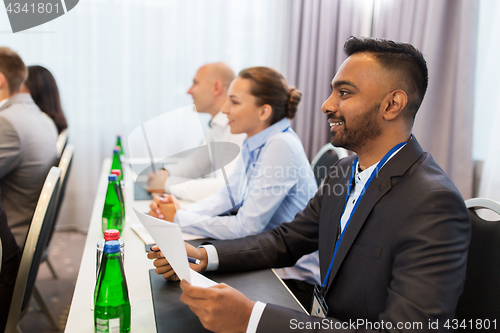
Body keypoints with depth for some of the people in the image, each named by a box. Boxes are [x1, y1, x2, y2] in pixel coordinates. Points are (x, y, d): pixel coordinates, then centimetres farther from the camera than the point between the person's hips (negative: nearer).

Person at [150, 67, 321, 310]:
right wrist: (180, 212, -8)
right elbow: (230, 195, 7)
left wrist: (179, 219, -17)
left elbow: (245, 227, -24)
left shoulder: (280, 146, -25)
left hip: (294, 276, -7)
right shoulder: (255, 142, 2)